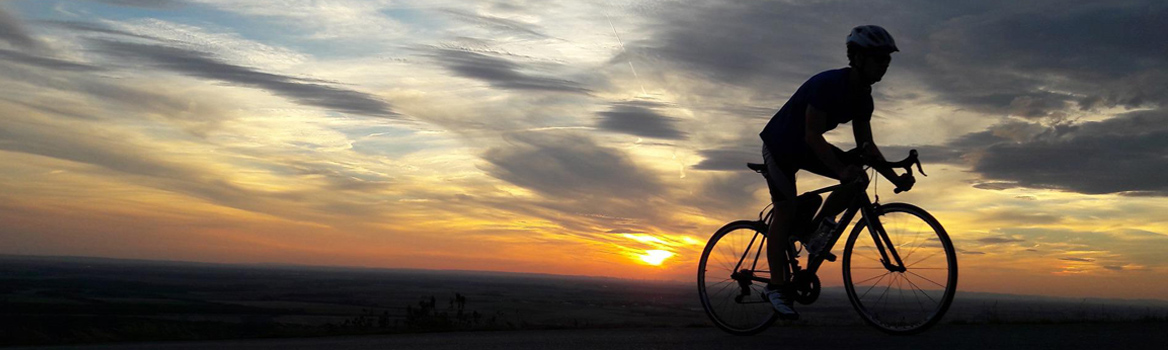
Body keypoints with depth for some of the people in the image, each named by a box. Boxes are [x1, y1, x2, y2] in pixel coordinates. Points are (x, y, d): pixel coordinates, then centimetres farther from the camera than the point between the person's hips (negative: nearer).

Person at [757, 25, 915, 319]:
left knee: (860, 178, -11)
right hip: (780, 144, -7)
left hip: (806, 148, 7)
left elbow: (866, 145, 0)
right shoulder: (828, 84, -28)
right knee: (785, 212, -10)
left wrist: (896, 178, -10)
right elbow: (812, 136, -32)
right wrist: (840, 170, -43)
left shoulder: (862, 97, -4)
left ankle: (816, 228, 2)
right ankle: (776, 286, 0)